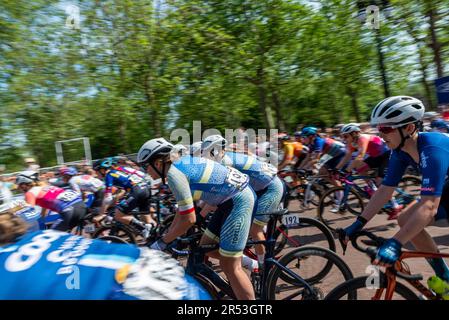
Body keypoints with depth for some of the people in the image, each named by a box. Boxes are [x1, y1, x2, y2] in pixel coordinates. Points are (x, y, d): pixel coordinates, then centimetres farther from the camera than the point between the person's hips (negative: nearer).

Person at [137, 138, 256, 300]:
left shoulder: (173, 173, -18)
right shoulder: (181, 164, 10)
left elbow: (188, 219, -18)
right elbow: (183, 205, 20)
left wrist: (162, 242, -6)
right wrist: (169, 232, 24)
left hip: (239, 200, -10)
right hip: (229, 199, 10)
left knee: (229, 267, -4)